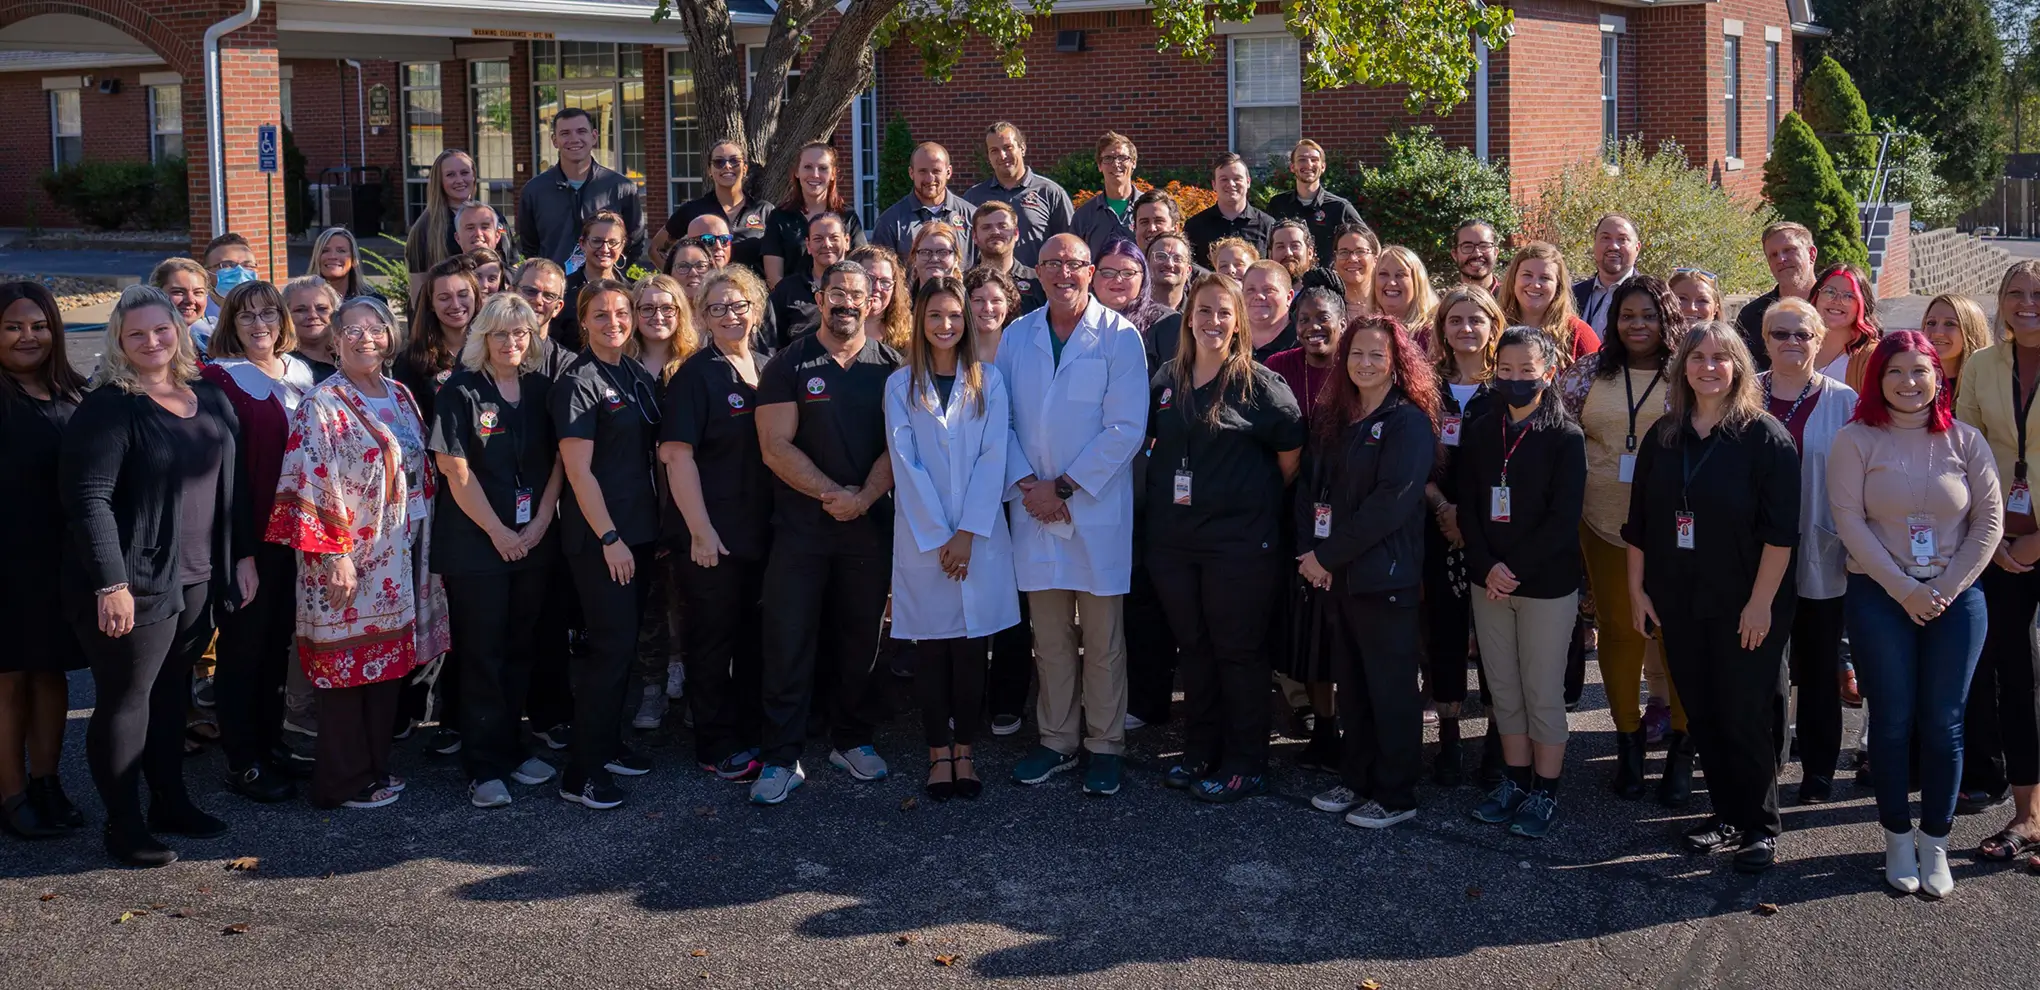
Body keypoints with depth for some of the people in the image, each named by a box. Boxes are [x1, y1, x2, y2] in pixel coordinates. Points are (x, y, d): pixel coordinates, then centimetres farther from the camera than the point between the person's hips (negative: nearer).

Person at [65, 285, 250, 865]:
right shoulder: (109, 408, -12)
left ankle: (170, 801, 29)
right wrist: (111, 583, -22)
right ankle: (123, 827, 9)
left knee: (171, 692, 16)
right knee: (125, 700, 1)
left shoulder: (210, 399, 9)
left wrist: (242, 556, 13)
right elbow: (87, 499, -18)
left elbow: (230, 485, 17)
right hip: (134, 584, -6)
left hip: (198, 579, 6)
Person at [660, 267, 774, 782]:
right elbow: (677, 454, -15)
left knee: (756, 637, 14)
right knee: (713, 641, 3)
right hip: (713, 535, -6)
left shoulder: (766, 369, 9)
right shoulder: (696, 374, -9)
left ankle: (752, 735, 26)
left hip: (762, 528, 6)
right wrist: (700, 531, -19)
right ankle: (717, 749, 12)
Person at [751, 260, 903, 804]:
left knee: (860, 637, 10)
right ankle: (781, 758, 3)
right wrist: (833, 494, -13)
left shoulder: (890, 365, 6)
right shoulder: (789, 366, 0)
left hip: (870, 524, 2)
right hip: (801, 526, -2)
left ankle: (851, 740, 25)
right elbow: (776, 447, -6)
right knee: (790, 641, -3)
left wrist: (864, 497, -14)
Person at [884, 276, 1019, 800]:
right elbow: (905, 462, -2)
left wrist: (968, 532, -10)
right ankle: (939, 753, 10)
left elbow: (993, 457, -2)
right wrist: (937, 537, -9)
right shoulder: (900, 385, 5)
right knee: (932, 649, 3)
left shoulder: (988, 381, 6)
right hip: (922, 536, 0)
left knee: (972, 649, 3)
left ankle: (964, 751, 11)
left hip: (980, 536, 0)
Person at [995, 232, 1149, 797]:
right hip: (1033, 510, 3)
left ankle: (1104, 746, 14)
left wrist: (1063, 487, -12)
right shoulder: (1016, 336, 8)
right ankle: (1057, 741, 21)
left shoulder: (1119, 337, -4)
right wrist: (1024, 484, -9)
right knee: (1049, 638, 10)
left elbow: (1126, 428, -10)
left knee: (1103, 640, 3)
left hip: (1097, 510, -3)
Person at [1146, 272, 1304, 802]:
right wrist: (1166, 492, 13)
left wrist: (1263, 502, 3)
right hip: (1173, 538, 5)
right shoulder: (1167, 380, 7)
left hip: (1239, 539, -5)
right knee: (1193, 648, 13)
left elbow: (1291, 450, -2)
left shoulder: (1260, 384, -7)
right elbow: (1147, 439, 20)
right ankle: (1201, 752, 25)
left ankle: (1245, 764, 11)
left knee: (1238, 652, 1)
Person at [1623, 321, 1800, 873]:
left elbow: (1780, 530, -12)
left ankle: (1759, 828, 12)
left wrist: (1761, 603, -16)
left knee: (1746, 716, -1)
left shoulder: (1765, 437, -8)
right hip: (1679, 602, 5)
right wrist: (1636, 589, 7)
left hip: (1745, 606, -5)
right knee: (1702, 712, 10)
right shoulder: (1663, 437, 7)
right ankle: (1726, 815, 23)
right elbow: (1639, 521, 11)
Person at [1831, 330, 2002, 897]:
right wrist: (1904, 590, -12)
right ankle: (1897, 838, 15)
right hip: (1878, 596, -1)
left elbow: (1990, 521, 1)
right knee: (1893, 719, 2)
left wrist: (1946, 589, -8)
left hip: (1955, 597, 1)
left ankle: (1935, 842, 13)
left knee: (1943, 723, 2)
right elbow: (1850, 521, -8)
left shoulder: (1966, 441, 4)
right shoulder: (1857, 440, -2)